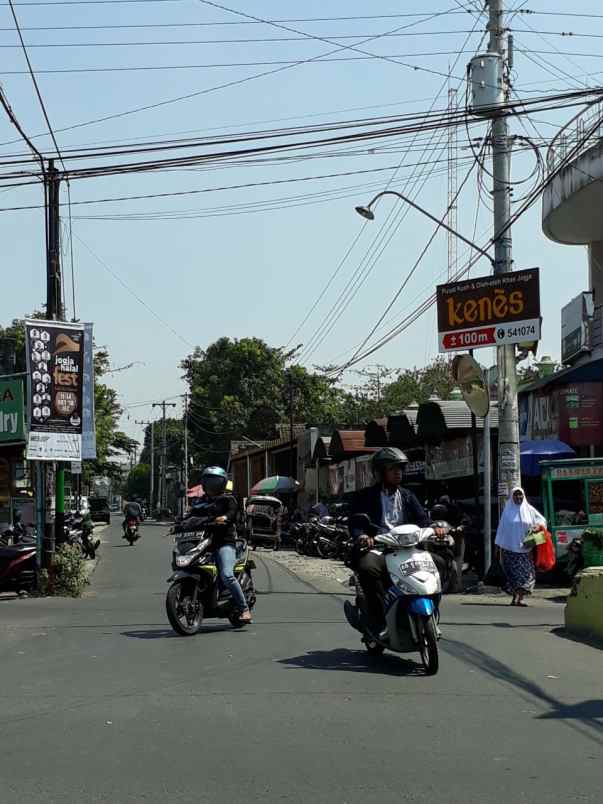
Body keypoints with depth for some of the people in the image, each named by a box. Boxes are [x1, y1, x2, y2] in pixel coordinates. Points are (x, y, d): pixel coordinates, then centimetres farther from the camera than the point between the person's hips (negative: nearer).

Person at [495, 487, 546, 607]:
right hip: (510, 547, -1)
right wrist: (500, 545, 3)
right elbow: (502, 528, 7)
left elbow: (542, 520, 16)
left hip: (525, 547, 1)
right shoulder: (508, 510, 6)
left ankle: (520, 598, -4)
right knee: (513, 573, -4)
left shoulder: (529, 509, 8)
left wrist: (538, 526, -7)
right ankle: (515, 597, 2)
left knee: (525, 572, -6)